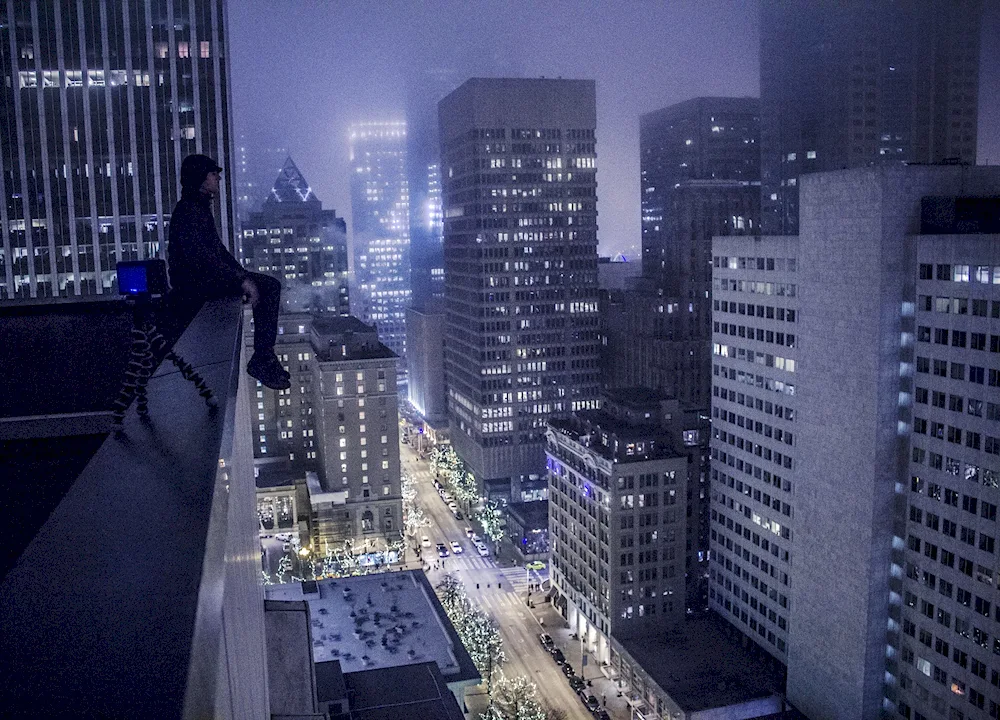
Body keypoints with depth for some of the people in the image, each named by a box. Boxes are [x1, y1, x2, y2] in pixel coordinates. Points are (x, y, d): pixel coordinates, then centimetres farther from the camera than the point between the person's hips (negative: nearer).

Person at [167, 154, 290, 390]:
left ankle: (265, 357, -3)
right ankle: (261, 361, -16)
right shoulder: (187, 211, -15)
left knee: (271, 286, 2)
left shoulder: (202, 208, 18)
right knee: (266, 287, -19)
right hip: (192, 284, -10)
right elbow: (199, 256, -26)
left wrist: (243, 273, 10)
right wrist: (240, 279, -26)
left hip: (207, 277, 10)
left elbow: (217, 248, 22)